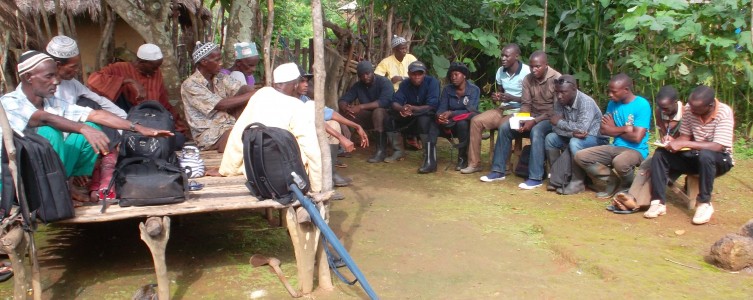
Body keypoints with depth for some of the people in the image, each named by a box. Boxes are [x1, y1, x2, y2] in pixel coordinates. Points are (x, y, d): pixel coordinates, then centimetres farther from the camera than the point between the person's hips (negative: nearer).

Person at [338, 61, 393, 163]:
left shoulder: (384, 82, -15)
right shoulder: (357, 86, 3)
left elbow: (385, 101, -31)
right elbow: (343, 100, -2)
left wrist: (361, 107, -36)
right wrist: (345, 107, -29)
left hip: (386, 115, -5)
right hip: (369, 117, 5)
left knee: (378, 111, -40)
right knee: (343, 112, -13)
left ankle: (381, 151, -37)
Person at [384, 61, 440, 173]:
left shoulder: (432, 82, -18)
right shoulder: (405, 84, -3)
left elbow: (432, 106, -28)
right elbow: (395, 102, -13)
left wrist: (412, 108, -40)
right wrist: (401, 108, -37)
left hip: (429, 114, -5)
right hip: (412, 114, 6)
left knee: (424, 119, -39)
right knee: (389, 117, -11)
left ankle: (430, 161, -43)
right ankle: (398, 151, 2)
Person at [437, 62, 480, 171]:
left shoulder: (474, 89, -9)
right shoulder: (447, 89, 0)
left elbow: (469, 110, -20)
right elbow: (442, 108, -7)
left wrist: (451, 113, -33)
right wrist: (440, 116, -31)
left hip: (470, 122, -3)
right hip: (453, 124, 3)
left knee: (462, 123, -37)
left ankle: (463, 157, -21)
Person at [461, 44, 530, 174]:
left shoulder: (526, 72, -14)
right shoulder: (500, 71, 7)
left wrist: (512, 98, -25)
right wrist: (495, 97, -3)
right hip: (503, 108, 7)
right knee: (476, 121, -12)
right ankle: (474, 163, -8)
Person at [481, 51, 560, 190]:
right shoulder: (528, 79, 2)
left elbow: (557, 110, -19)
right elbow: (525, 104, 0)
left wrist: (534, 121, -29)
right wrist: (522, 121, -20)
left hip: (551, 119, -6)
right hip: (532, 117, 6)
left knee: (536, 131, -37)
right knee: (505, 127, -15)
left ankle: (535, 177, -33)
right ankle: (498, 171, -8)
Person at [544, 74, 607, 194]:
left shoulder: (586, 102, -27)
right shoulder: (559, 102, -7)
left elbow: (582, 128, -38)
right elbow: (556, 128, -11)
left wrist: (560, 122, -24)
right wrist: (572, 132, -30)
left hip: (596, 138, -6)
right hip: (573, 137, 7)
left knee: (575, 143, -34)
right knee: (550, 138, -12)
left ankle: (577, 181, -20)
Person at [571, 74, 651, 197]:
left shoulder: (642, 105, -14)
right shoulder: (613, 103, 5)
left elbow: (636, 137, -20)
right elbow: (603, 130, 0)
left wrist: (614, 129, -6)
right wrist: (625, 128, -12)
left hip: (636, 150, -6)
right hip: (615, 147, 6)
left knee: (619, 162, -40)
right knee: (580, 157, -11)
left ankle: (629, 184, -4)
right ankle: (613, 180, 2)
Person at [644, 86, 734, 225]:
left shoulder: (724, 112, -23)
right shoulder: (689, 109, -8)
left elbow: (718, 147, -31)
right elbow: (685, 136, 2)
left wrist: (684, 144, -34)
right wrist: (674, 141, -20)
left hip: (720, 159, -5)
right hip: (695, 157, 5)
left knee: (705, 155, -38)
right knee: (661, 153, -17)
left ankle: (704, 204, -22)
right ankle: (659, 202, -19)